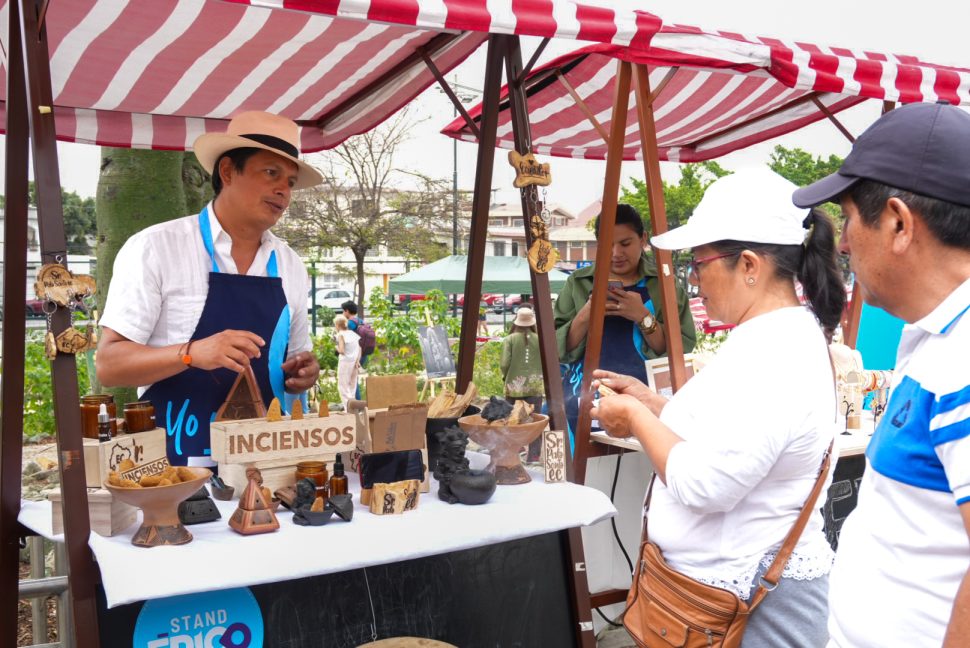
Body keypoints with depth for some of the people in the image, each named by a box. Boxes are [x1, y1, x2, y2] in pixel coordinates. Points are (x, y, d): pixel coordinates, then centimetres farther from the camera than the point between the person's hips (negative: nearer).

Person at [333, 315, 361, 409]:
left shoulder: (340, 335, -9)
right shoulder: (353, 333, 10)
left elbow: (341, 351, -17)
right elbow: (359, 348, 5)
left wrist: (337, 348, 4)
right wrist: (357, 361, 0)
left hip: (345, 361, -6)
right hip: (354, 361, 6)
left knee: (343, 386, 1)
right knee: (352, 385, 14)